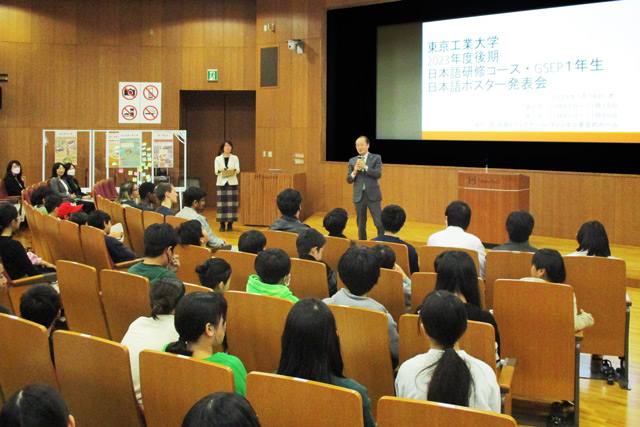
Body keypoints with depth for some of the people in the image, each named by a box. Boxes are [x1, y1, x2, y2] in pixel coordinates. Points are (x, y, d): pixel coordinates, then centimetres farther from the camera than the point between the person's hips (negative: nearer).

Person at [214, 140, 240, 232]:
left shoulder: (235, 158, 8)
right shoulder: (218, 159, 8)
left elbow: (238, 171, -1)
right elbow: (216, 171, -1)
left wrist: (234, 169, -24)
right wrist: (220, 170, -24)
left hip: (232, 182, 0)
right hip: (221, 183, 0)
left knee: (232, 203, -4)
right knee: (222, 203, -4)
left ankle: (230, 224, 2)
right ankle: (222, 224, 1)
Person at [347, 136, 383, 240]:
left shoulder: (376, 158, 2)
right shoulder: (352, 160, 10)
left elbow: (378, 174, -11)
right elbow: (349, 180, 8)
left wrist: (365, 167, -18)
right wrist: (354, 172, -11)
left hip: (372, 195, -3)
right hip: (359, 196, 3)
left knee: (380, 223, -8)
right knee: (361, 225, 9)